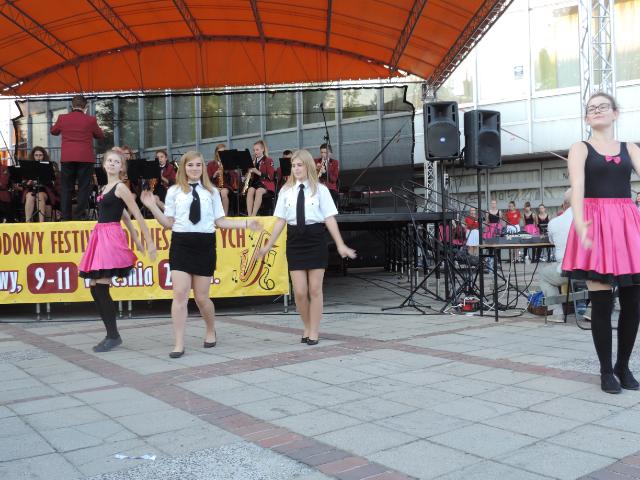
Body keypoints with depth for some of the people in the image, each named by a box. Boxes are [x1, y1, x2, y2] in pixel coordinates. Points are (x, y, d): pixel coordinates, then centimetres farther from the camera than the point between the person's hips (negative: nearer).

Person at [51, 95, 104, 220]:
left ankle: (66, 216, 9)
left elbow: (53, 131, 19)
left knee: (66, 188, 9)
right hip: (85, 158, -2)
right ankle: (79, 215, 1)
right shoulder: (90, 120, -5)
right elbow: (100, 135, 10)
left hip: (67, 158, 2)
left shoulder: (63, 118, 1)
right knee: (83, 188, 3)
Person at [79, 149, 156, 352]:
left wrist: (149, 242, -12)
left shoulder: (121, 187, -5)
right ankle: (111, 334, 12)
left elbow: (138, 215, -9)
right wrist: (135, 238, 20)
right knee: (94, 288, 5)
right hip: (100, 236, 9)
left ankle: (113, 336, -2)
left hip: (111, 238, -9)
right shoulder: (105, 188, 19)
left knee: (101, 288, -12)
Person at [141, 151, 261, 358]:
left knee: (201, 297, 6)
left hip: (205, 244, 1)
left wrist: (246, 223, 2)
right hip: (181, 244, 0)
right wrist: (152, 207, -10)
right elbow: (168, 223, 3)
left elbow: (220, 221, 8)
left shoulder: (211, 192, 9)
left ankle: (211, 331, 35)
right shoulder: (174, 191, 6)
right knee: (180, 294, -8)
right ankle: (179, 344, 0)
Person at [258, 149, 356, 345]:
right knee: (299, 292, 1)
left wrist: (340, 245, -8)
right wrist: (269, 244, 6)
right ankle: (307, 327, 23)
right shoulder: (286, 191, 6)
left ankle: (314, 331, 16)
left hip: (315, 239, -2)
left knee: (315, 289, 4)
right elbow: (281, 220, 8)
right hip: (294, 240, 2)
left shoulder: (320, 189, 0)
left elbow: (330, 218, -3)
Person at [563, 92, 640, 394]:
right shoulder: (580, 149, 5)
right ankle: (606, 370, 10)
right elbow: (577, 186, -11)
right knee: (601, 302, -3)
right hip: (595, 225, -3)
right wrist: (579, 221, -29)